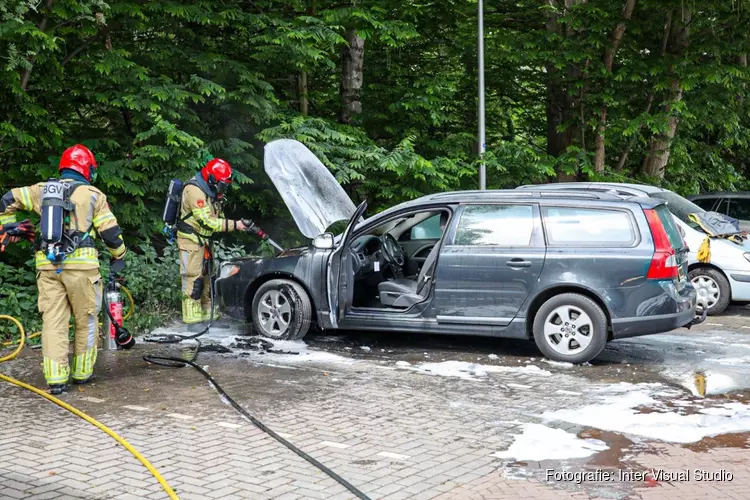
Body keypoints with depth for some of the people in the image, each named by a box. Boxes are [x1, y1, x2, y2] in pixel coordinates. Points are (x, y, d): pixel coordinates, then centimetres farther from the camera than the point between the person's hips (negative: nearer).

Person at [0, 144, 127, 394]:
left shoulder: (42, 190, 12)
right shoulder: (92, 194, 2)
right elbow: (110, 231, 1)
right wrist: (119, 256, 17)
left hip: (48, 265, 3)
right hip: (81, 264, -3)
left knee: (53, 321, 4)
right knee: (86, 320, 12)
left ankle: (56, 378, 0)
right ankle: (82, 372, 18)